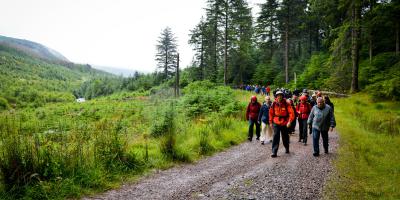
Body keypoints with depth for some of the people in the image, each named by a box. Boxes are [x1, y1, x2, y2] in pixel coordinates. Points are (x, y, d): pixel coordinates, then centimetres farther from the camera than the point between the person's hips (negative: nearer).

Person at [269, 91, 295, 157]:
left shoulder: (286, 104, -11)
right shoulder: (274, 104, -4)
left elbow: (291, 113, -13)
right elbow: (271, 113, 8)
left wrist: (289, 121, -22)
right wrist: (271, 122, 9)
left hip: (284, 123, 0)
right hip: (276, 123, 1)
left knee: (285, 137, 14)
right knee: (276, 136, -10)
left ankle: (287, 148, 42)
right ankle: (274, 152, -9)